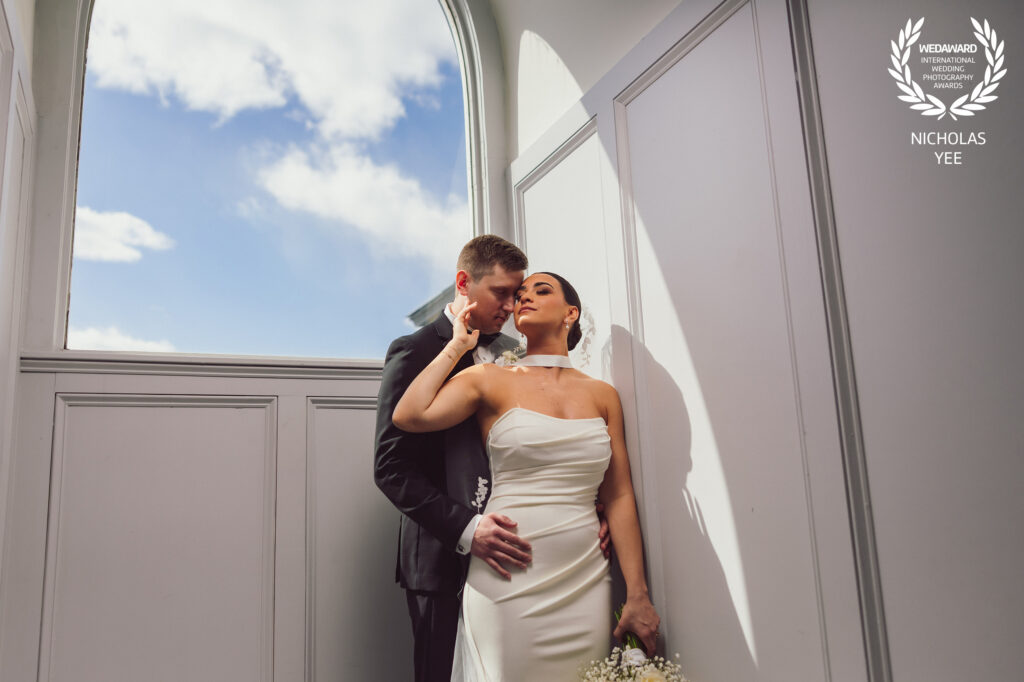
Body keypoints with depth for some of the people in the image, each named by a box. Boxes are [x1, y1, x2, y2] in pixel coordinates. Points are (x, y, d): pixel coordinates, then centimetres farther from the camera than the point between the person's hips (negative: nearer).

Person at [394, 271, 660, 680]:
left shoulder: (602, 395, 8)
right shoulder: (491, 381, 2)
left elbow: (618, 497, 6)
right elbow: (409, 415, -15)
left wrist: (638, 596, 2)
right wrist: (458, 344, -3)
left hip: (585, 582, 3)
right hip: (507, 581, -2)